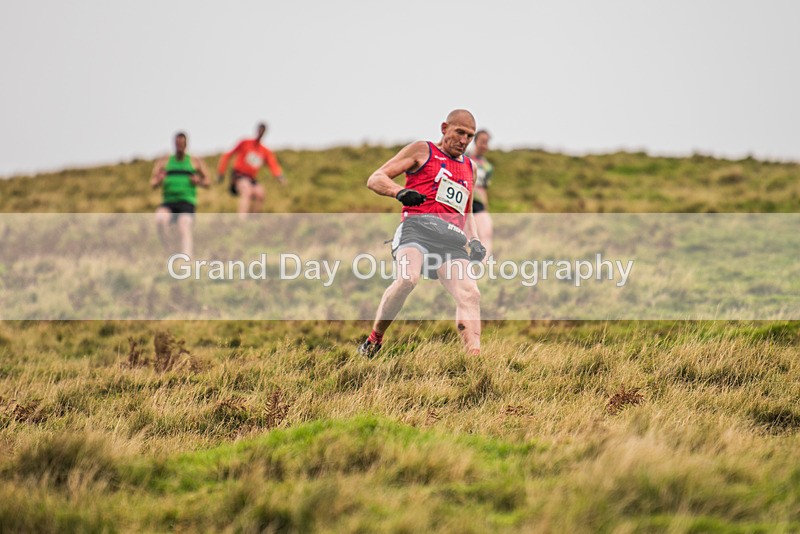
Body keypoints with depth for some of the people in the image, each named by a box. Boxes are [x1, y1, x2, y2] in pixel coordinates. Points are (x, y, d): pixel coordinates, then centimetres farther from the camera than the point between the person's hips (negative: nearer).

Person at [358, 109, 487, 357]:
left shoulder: (469, 167, 30)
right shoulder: (422, 150, 13)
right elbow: (375, 179, 6)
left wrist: (474, 240, 19)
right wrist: (400, 192, -15)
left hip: (451, 240, 5)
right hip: (417, 226, -5)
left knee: (470, 295, -17)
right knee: (407, 279, -32)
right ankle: (374, 340, -14)